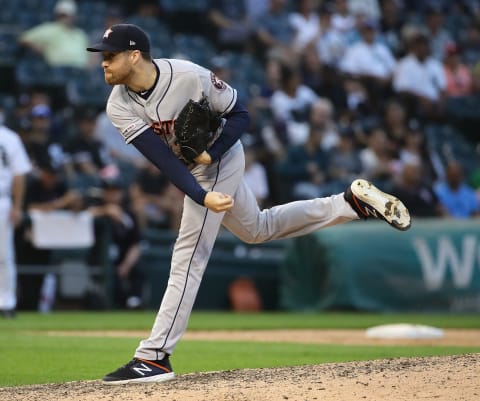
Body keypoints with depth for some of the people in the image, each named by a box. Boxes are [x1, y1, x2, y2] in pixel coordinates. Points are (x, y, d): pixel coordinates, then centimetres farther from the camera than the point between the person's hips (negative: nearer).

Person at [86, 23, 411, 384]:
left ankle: (154, 357, -12)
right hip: (189, 170, 7)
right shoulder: (119, 106, -18)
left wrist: (210, 154, -32)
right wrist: (202, 197, -40)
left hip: (218, 162, -7)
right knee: (258, 229, 23)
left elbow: (240, 115, -16)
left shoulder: (190, 76, -30)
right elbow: (162, 158, -26)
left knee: (188, 256, -12)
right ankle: (352, 202, 33)